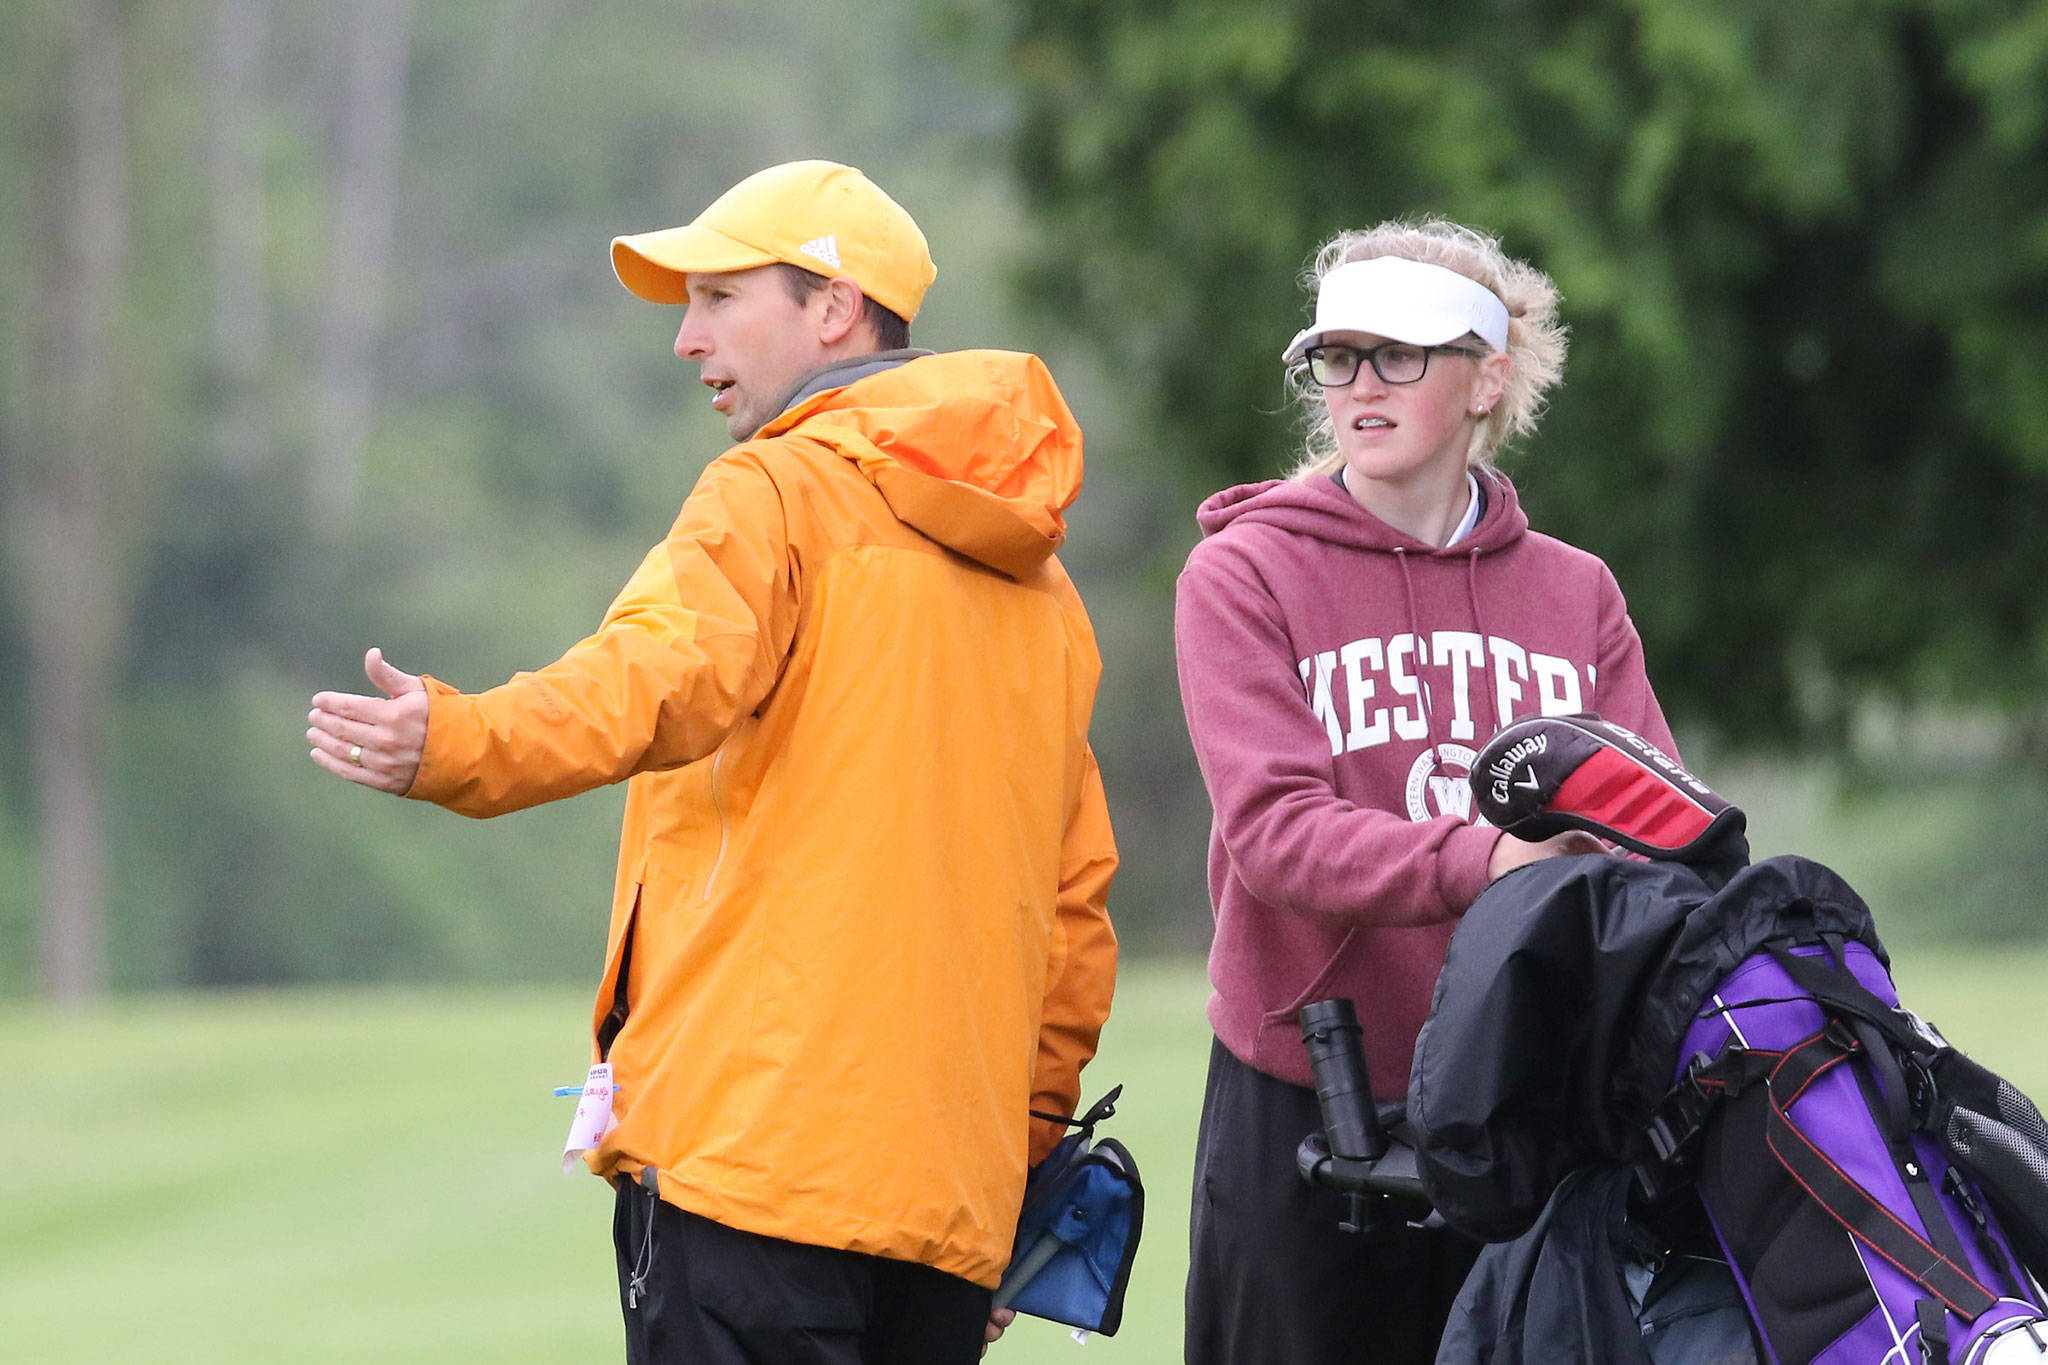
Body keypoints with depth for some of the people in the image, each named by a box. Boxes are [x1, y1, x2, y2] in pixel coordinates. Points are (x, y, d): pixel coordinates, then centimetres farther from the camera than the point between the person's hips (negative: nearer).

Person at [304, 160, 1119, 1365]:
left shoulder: (780, 494, -2)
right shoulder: (1037, 581, 23)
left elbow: (662, 678, -24)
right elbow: (1076, 891, 24)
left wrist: (461, 745, -40)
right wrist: (1035, 1121, 30)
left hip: (752, 1137, -8)